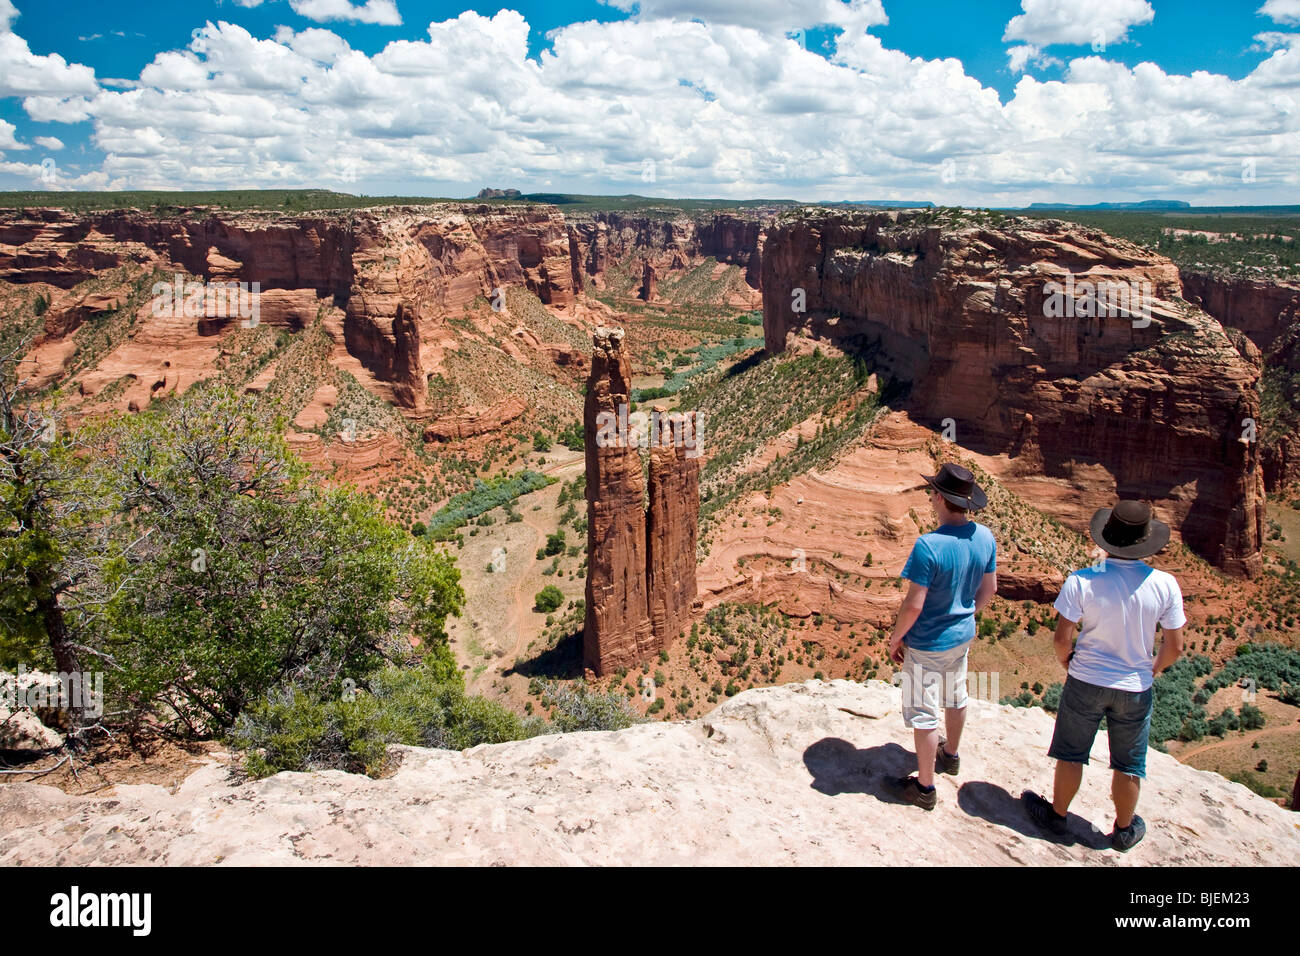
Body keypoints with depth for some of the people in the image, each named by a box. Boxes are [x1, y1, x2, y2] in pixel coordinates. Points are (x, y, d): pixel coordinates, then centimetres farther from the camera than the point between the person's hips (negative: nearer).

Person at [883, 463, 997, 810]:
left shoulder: (929, 546, -31)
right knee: (955, 698, 27)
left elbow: (914, 604, -27)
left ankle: (924, 787, 20)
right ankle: (950, 755, 50)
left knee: (923, 715, 7)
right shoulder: (985, 537, -8)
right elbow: (989, 588, 5)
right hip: (962, 636, 8)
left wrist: (896, 638, -11)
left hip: (927, 644, -7)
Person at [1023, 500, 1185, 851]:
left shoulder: (1081, 582, -20)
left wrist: (1068, 664, 5)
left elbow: (1062, 639, -16)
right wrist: (1151, 669, 12)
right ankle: (1124, 829, 36)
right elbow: (1174, 647, -7)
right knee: (1129, 764, 19)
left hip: (1086, 682, -1)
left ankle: (1057, 814, 34)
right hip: (1135, 689, 2)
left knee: (1071, 754, 16)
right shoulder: (1164, 584, -14)